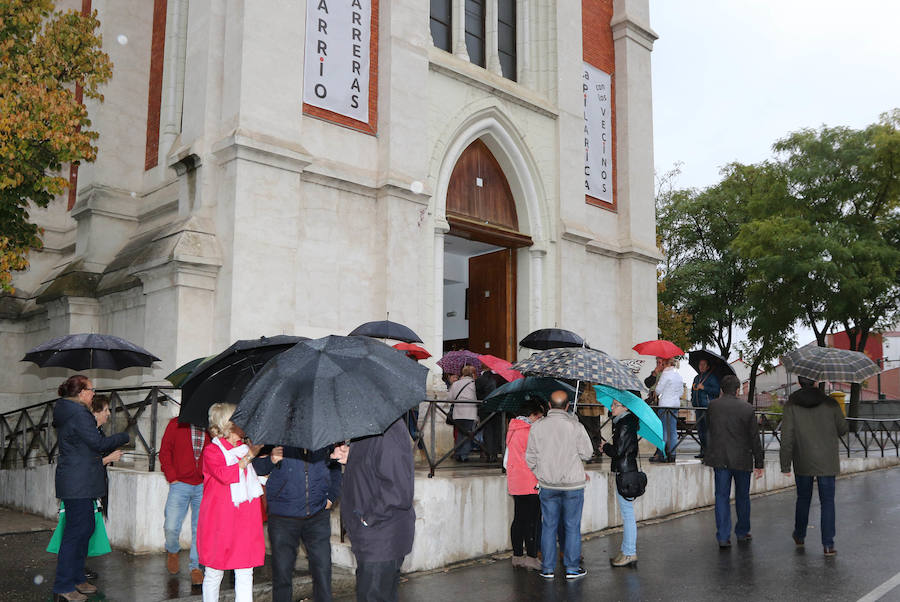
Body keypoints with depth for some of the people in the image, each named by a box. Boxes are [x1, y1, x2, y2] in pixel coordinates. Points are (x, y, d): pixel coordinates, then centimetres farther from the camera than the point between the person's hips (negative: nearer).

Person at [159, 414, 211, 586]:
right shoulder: (176, 424, 2)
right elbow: (164, 451, 4)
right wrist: (172, 477, -2)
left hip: (204, 487, 1)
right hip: (180, 484, -1)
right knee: (171, 528, -4)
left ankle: (195, 567, 16)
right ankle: (172, 551, 29)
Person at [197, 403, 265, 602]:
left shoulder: (246, 448, 13)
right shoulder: (211, 451, -5)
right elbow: (224, 475, -22)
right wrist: (248, 457, -17)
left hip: (245, 519, 5)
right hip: (219, 521, -4)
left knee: (245, 573, 2)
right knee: (214, 572, 6)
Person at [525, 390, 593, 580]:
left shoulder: (537, 426, -4)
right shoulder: (575, 426, -11)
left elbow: (530, 458, 1)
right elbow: (587, 454, -4)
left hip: (547, 485, 2)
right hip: (573, 484, -2)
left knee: (549, 526, 11)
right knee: (572, 527, 9)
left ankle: (547, 568, 16)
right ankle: (572, 568, 15)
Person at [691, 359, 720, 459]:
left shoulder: (712, 377, -1)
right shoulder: (697, 377, 21)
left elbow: (717, 390, -10)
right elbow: (693, 390, 31)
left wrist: (704, 388, -14)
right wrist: (692, 400, 15)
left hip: (708, 406, -7)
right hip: (699, 407, 7)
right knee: (700, 429, 8)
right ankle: (703, 451, 14)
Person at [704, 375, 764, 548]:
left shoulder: (712, 406, -3)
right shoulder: (747, 408, -7)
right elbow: (755, 438, -4)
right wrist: (759, 463, 4)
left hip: (719, 459, 1)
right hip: (742, 459, 0)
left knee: (722, 496, 5)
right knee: (742, 496, 15)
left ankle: (723, 537, 1)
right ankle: (742, 532, 28)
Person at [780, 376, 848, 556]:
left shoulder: (791, 405, -8)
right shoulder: (830, 404, -7)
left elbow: (786, 438, -9)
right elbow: (843, 430, 4)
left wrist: (785, 465, -4)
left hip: (803, 463, 1)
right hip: (827, 462, -1)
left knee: (803, 499, 18)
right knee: (827, 501, 5)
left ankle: (799, 536, 32)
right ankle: (828, 544, 1)